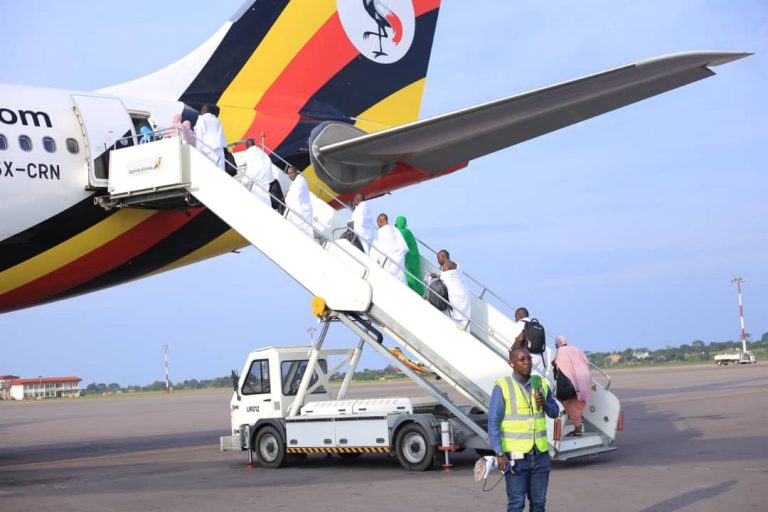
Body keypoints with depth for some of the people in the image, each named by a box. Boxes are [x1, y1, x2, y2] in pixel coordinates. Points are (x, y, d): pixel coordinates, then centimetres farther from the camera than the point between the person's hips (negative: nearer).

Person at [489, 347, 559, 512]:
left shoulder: (541, 384, 7)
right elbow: (493, 422, -11)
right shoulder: (502, 387, -9)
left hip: (540, 455, 5)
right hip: (516, 456, -5)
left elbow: (554, 412, 17)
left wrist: (545, 404, -6)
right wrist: (499, 453, -18)